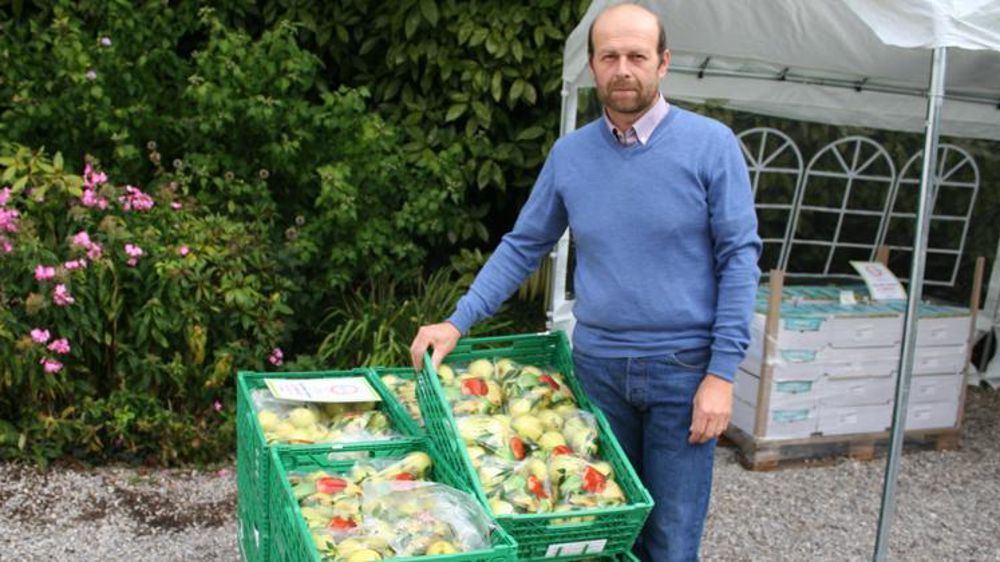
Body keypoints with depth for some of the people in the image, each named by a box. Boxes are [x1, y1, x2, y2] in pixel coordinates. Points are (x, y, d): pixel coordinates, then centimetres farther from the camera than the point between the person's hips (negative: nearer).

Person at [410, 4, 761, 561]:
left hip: (683, 368, -3)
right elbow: (523, 246, 9)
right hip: (597, 365, 3)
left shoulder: (711, 144, -7)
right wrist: (457, 322, 0)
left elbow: (739, 258, -7)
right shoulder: (569, 153, 3)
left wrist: (721, 374, -12)